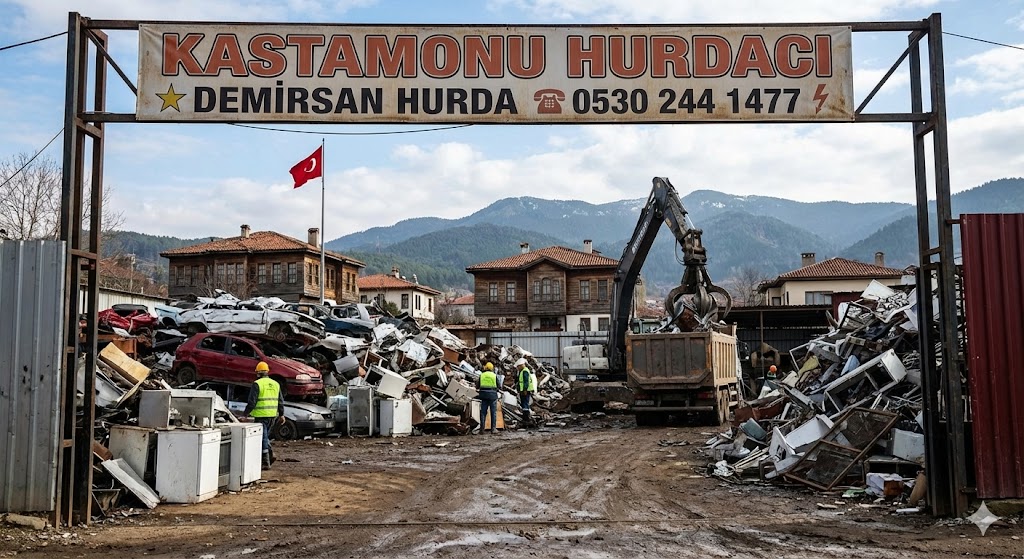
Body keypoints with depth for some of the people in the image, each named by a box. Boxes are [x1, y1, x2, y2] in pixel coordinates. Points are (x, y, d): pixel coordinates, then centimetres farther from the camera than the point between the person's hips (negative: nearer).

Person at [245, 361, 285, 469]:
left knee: (262, 437, 0)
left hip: (261, 415, -6)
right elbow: (281, 401, 14)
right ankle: (270, 452, 6)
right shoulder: (275, 384, 11)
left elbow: (252, 402, -13)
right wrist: (281, 414, 20)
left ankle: (266, 462, -1)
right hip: (273, 415, 6)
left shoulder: (257, 384, -8)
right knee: (265, 436, 23)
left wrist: (246, 414, -4)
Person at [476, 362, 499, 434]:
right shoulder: (494, 376, -1)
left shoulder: (481, 375, 4)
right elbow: (498, 386, 2)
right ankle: (493, 429, 3)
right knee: (493, 412, 5)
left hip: (484, 395, 2)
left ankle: (482, 429, 6)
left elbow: (477, 386, 6)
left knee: (483, 412, 7)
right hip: (492, 395, -2)